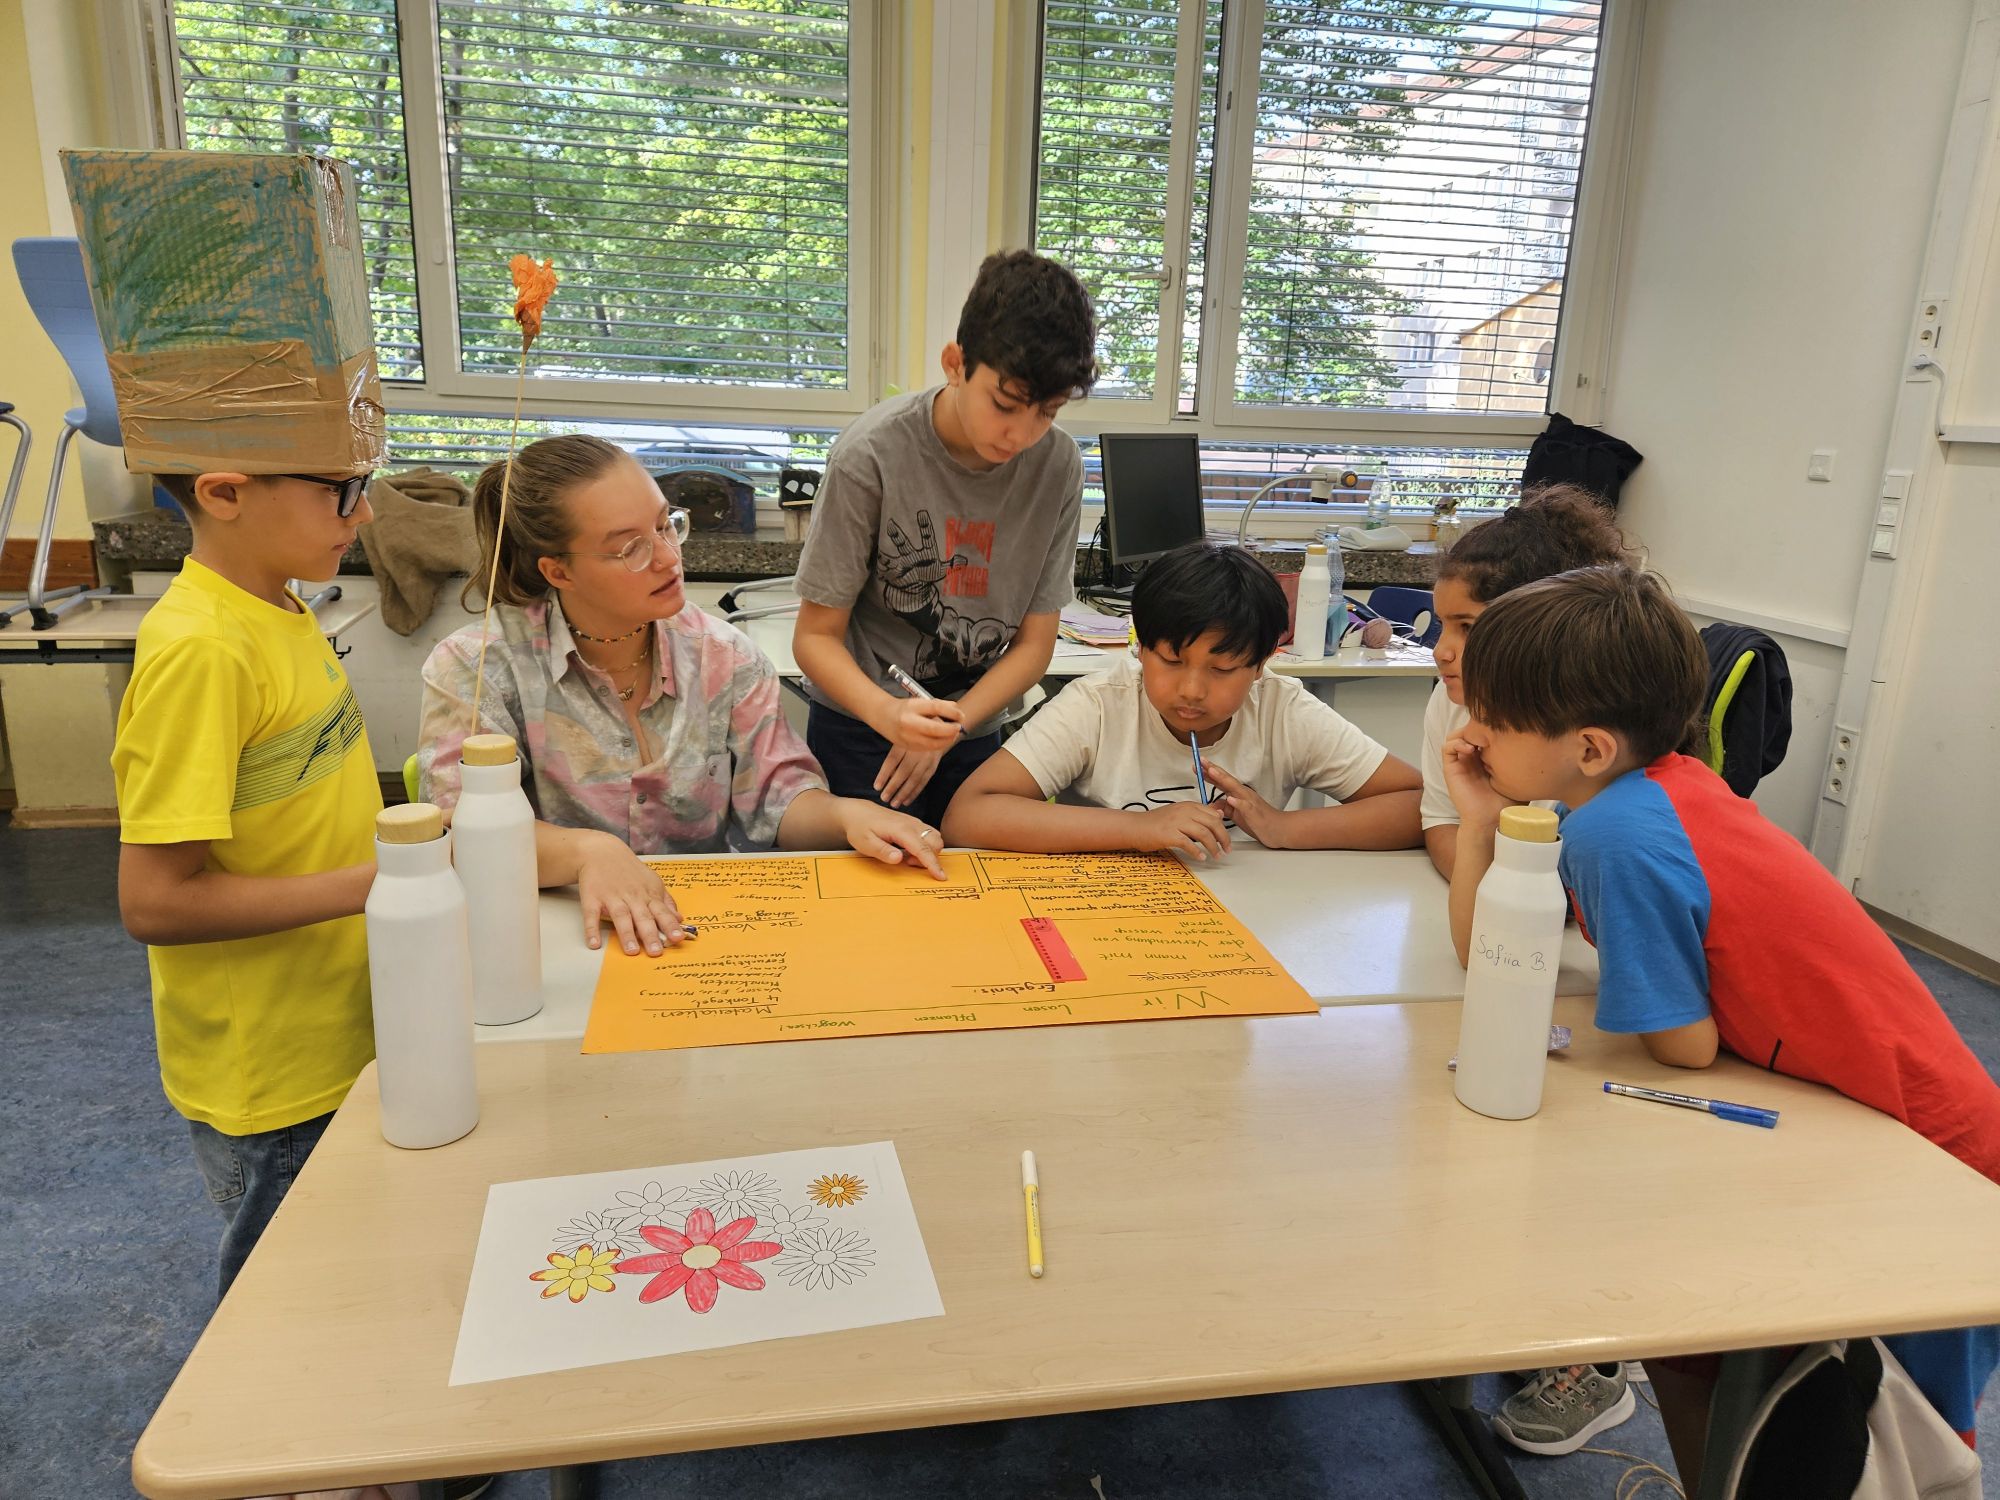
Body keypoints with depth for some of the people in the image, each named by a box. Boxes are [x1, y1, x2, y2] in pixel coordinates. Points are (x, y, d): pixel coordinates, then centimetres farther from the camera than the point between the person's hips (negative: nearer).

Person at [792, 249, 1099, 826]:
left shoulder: (1058, 466, -10)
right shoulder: (873, 454, -20)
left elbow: (1035, 643, -4)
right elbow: (816, 636, -14)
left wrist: (946, 729, -19)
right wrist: (887, 714, -33)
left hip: (976, 731, 3)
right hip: (860, 725, -3)